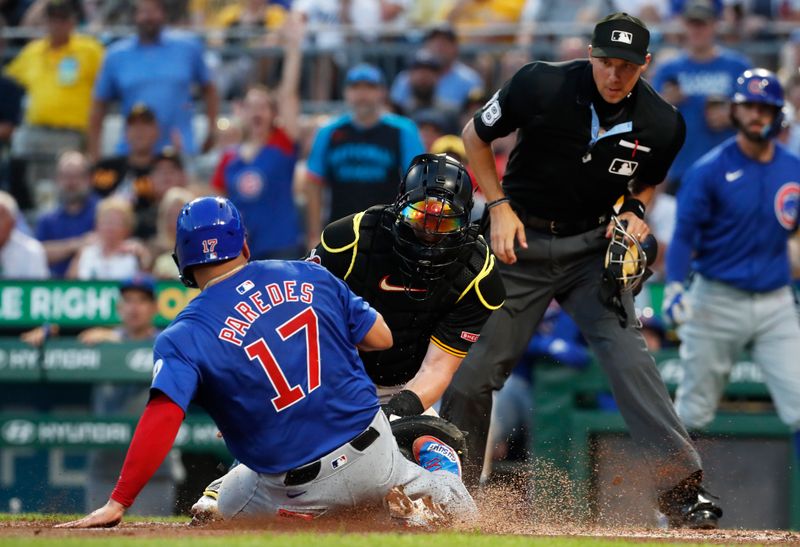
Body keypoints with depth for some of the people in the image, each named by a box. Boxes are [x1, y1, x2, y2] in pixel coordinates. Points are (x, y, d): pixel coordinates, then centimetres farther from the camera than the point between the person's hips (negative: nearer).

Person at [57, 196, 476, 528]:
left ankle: (301, 519, 3)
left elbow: (161, 419, -23)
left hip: (298, 489, -4)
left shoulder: (186, 335, -11)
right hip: (374, 452, 4)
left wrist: (117, 504, -24)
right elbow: (380, 338, 7)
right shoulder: (311, 277, 0)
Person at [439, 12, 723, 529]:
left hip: (593, 246, 1)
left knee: (624, 346, -20)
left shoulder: (664, 124, -9)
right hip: (522, 241, -1)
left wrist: (636, 212, -6)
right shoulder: (541, 85, -17)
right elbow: (475, 136, 0)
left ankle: (682, 485, -20)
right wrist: (499, 206, -9)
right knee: (475, 370, -3)